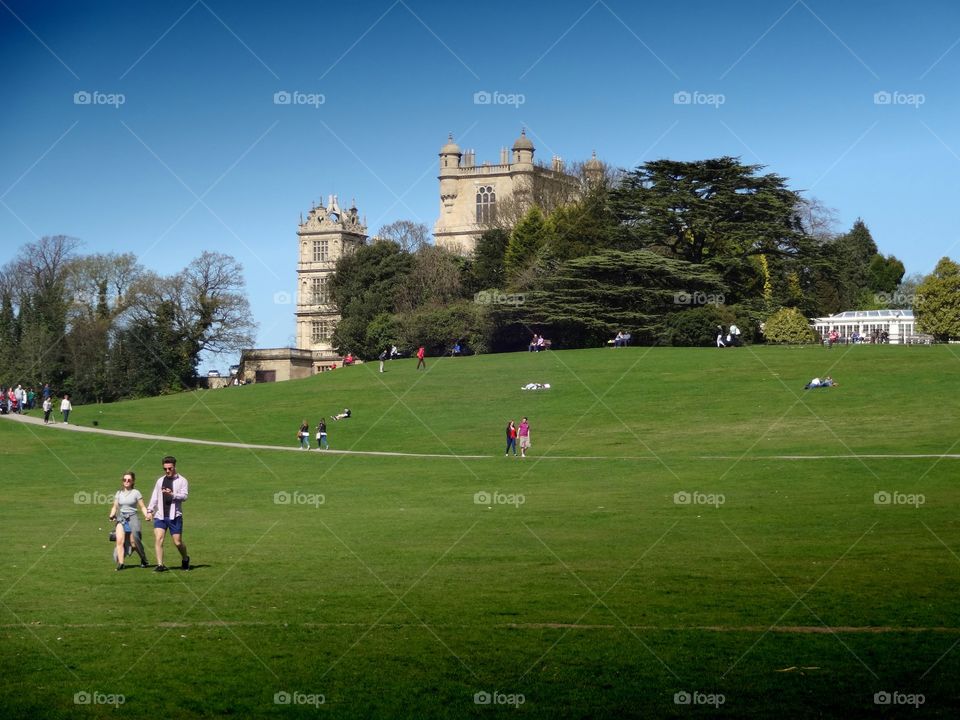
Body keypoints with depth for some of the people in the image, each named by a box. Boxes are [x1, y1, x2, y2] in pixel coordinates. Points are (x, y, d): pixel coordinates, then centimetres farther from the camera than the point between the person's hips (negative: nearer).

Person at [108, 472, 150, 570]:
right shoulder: (119, 493, 13)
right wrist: (112, 515, -4)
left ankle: (144, 560, 16)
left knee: (134, 542, -5)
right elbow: (115, 507, 15)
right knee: (120, 540, -16)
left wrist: (147, 515, -13)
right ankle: (120, 563, -15)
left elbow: (142, 507, 4)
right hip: (121, 519, 3)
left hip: (132, 518, -3)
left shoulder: (136, 493, 4)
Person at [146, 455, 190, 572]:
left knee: (178, 542, 0)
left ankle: (185, 560, 27)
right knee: (158, 538, -13)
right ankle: (160, 565, -12)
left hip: (175, 516, -4)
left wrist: (172, 494, -27)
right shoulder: (160, 480, 17)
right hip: (160, 516, 4)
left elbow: (184, 496, -11)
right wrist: (149, 510, 10)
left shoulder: (181, 480, 2)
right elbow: (154, 497, 20)